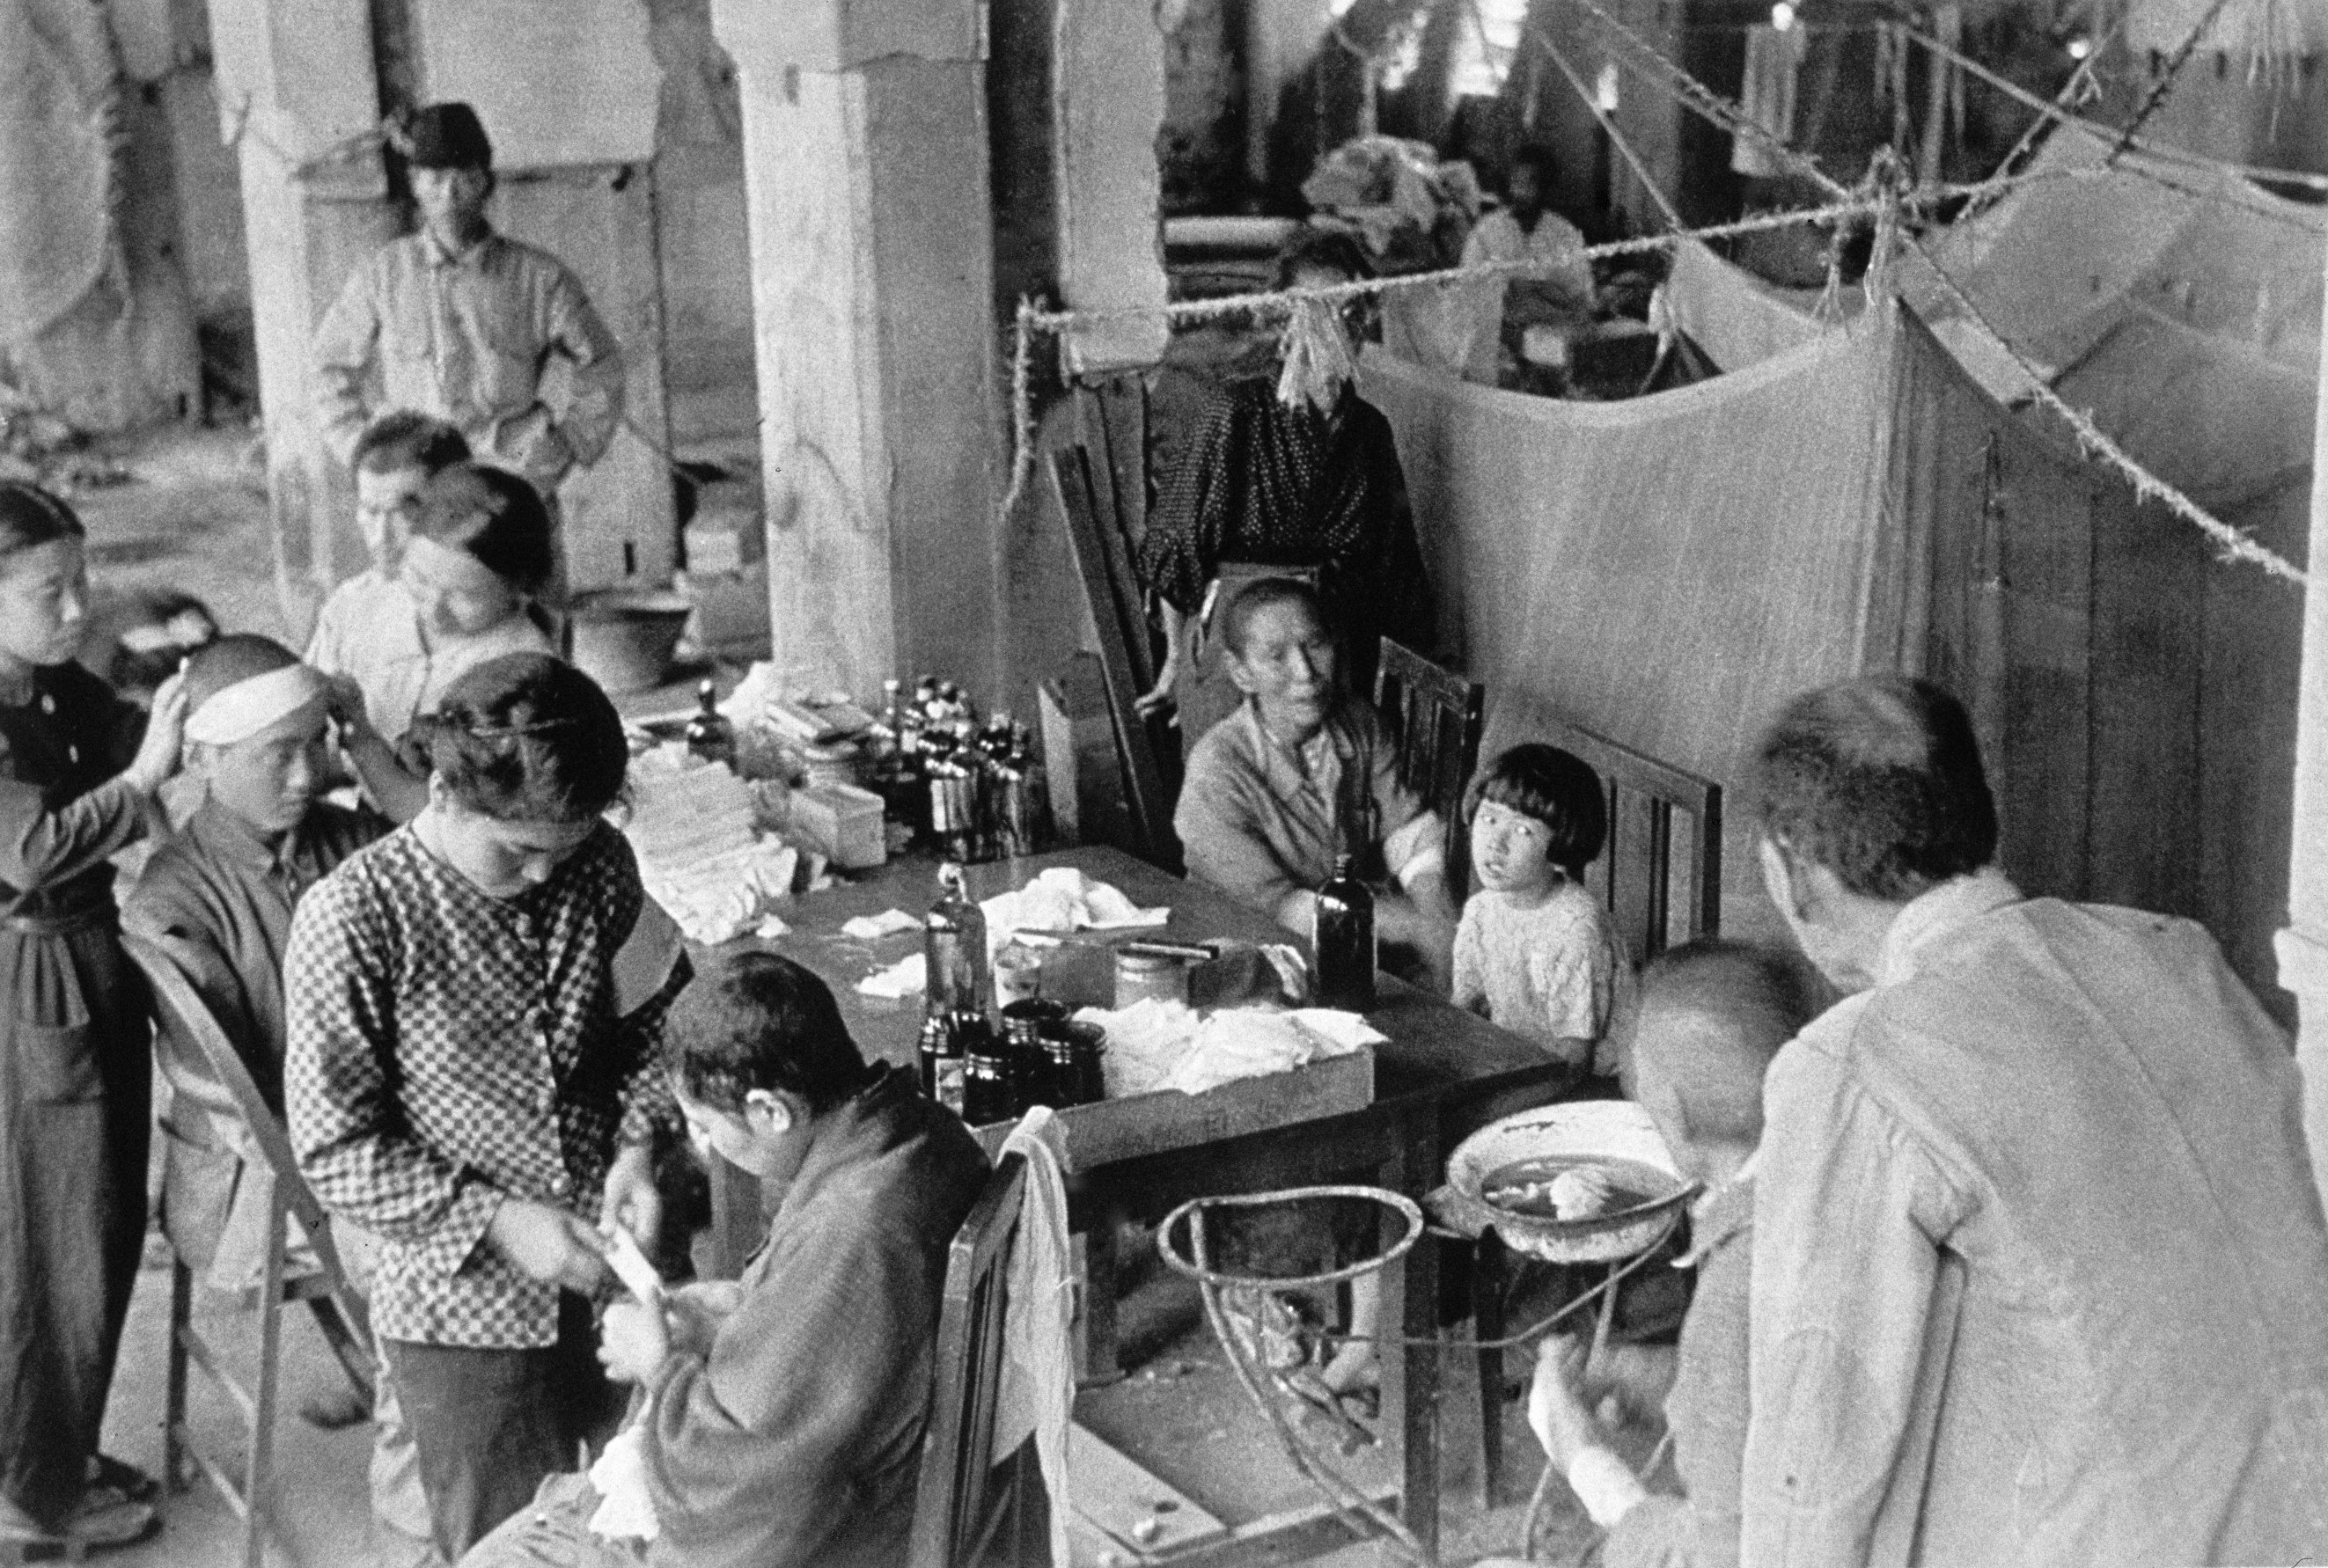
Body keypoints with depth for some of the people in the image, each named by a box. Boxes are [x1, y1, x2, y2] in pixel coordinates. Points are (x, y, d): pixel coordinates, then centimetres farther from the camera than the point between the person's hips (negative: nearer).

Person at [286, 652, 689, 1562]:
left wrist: (638, 1143, -7)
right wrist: (496, 1220, -19)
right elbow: (335, 1151, -13)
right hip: (468, 1314, -4)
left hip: (612, 1276, 4)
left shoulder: (597, 868, -4)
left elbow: (651, 1020, 11)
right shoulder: (353, 919, -17)